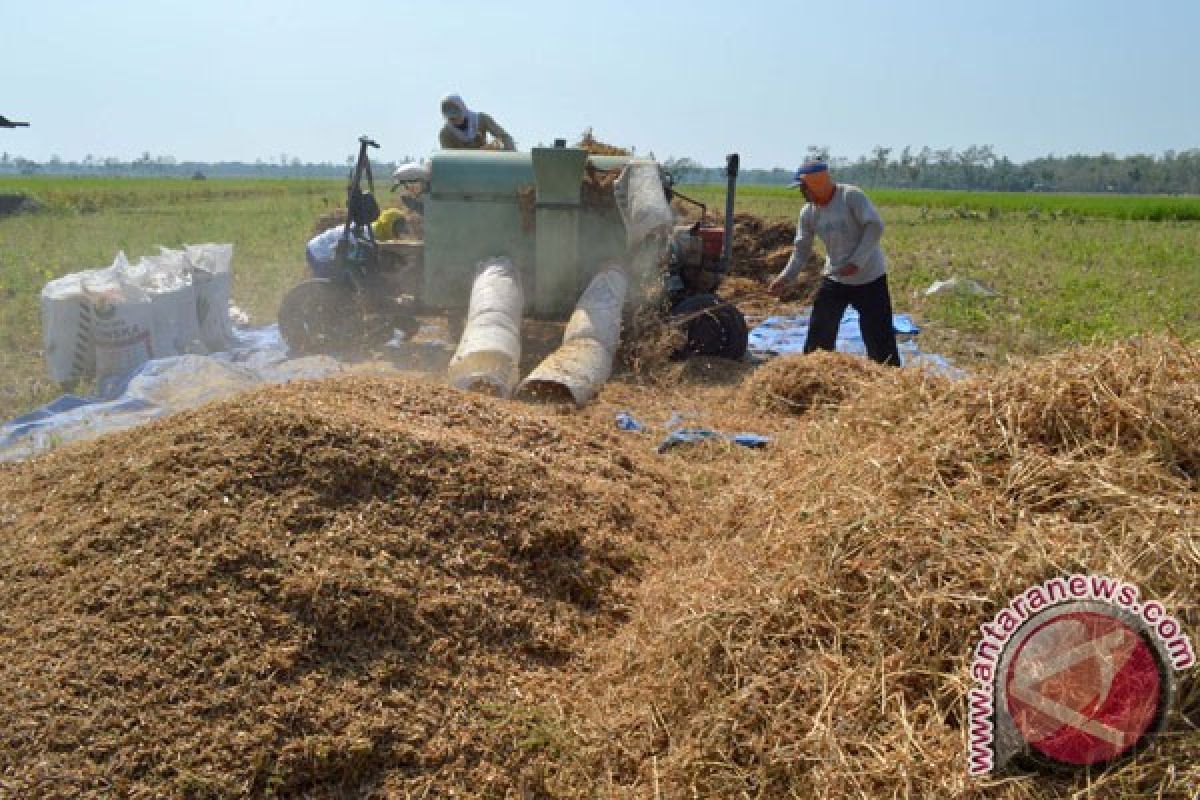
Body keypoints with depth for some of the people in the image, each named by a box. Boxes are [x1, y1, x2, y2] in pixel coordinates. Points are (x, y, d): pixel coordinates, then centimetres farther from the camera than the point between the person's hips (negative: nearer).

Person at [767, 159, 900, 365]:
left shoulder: (851, 196, -16)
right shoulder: (808, 213, 0)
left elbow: (875, 227, -21)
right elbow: (801, 251, 5)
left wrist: (857, 261, -27)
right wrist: (785, 278, -7)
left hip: (870, 278, -5)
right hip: (834, 279, 5)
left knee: (879, 337, -1)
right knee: (819, 334, 3)